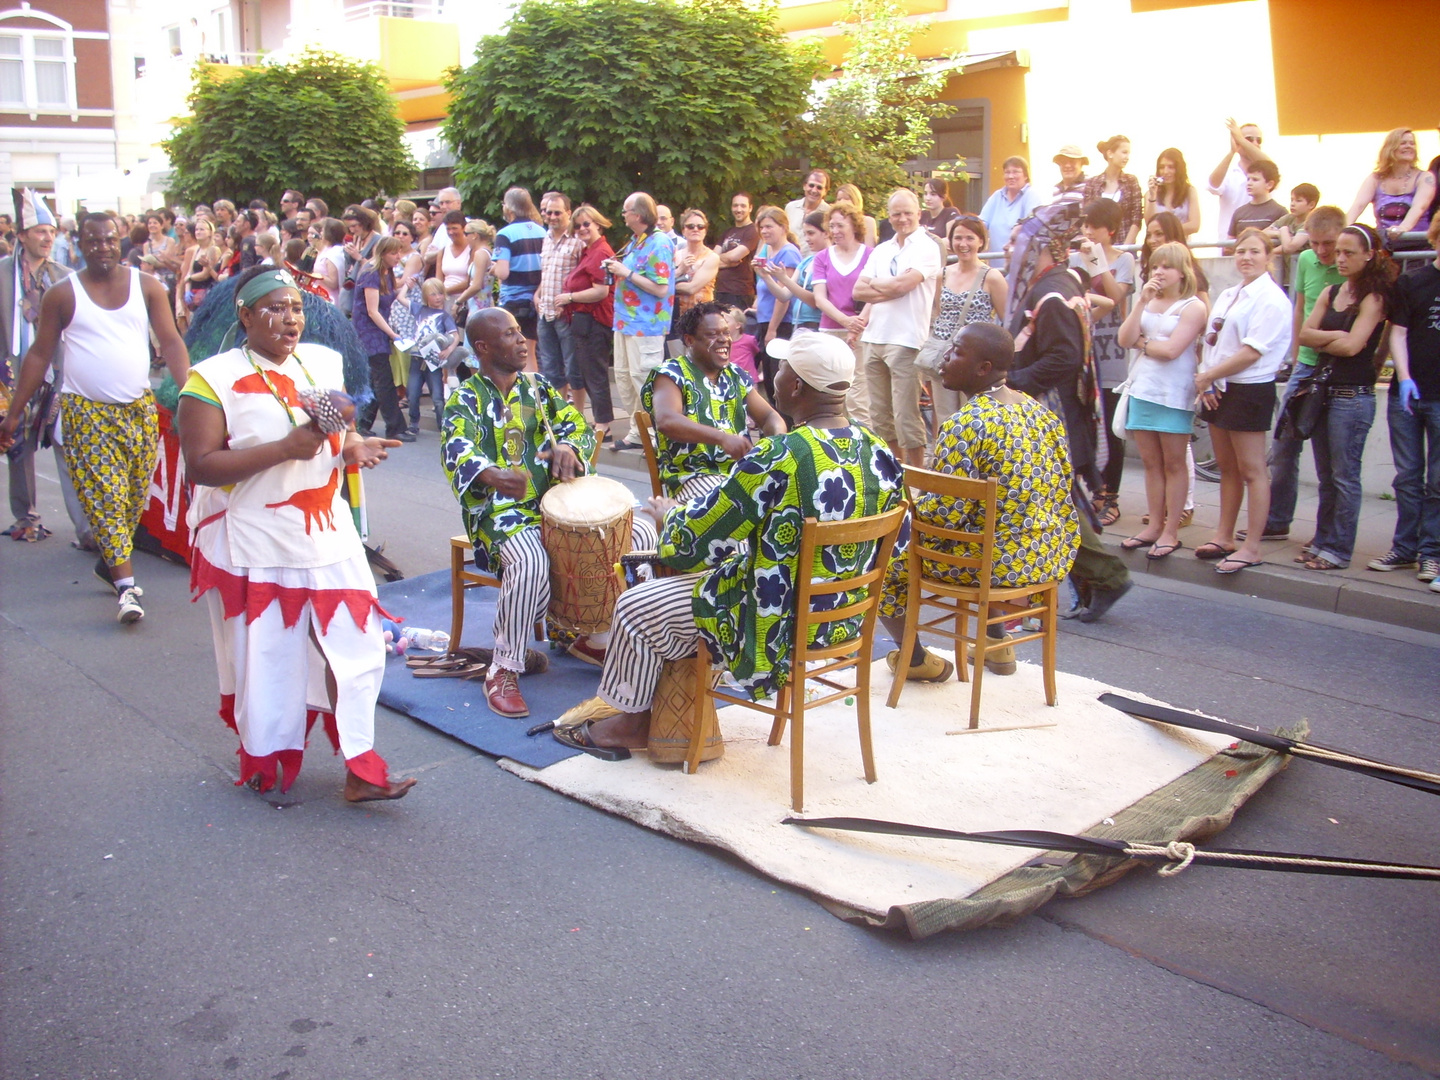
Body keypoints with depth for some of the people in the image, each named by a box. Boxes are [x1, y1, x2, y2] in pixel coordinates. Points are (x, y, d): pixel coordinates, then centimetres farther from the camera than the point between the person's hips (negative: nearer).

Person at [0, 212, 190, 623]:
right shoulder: (62, 294, 2)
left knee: (135, 496, 8)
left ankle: (110, 561, 29)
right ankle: (127, 584, -10)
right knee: (104, 497, -8)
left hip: (140, 408, 2)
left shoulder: (147, 287, 4)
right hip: (86, 412, -2)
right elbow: (39, 354, 5)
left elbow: (171, 343, 0)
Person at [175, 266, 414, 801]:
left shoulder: (323, 363, 8)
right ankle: (264, 760, 28)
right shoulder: (214, 380, -10)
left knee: (354, 646, 1)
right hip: (253, 548, -5)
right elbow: (201, 466, -18)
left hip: (328, 539, 5)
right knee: (263, 657, 7)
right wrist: (287, 448, -24)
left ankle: (359, 768, 10)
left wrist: (354, 448, -3)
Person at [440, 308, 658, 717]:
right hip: (500, 511, -6)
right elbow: (457, 453, -24)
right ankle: (503, 672, -20)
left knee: (642, 533, -9)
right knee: (531, 564, -39)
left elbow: (578, 425, 11)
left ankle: (595, 637, 6)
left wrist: (569, 447, -16)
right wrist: (494, 475, -47)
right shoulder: (466, 399, -5)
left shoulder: (537, 387, 14)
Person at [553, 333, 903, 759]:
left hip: (781, 628, -8)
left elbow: (693, 542, -19)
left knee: (637, 607, 10)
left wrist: (669, 515, 6)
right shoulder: (879, 453, -4)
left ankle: (632, 722, 30)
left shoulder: (777, 458, -27)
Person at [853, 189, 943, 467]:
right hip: (874, 338, 7)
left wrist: (875, 284, 1)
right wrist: (890, 289, -7)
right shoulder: (881, 251, 16)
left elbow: (902, 285, -17)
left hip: (905, 341, -7)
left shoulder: (926, 248, -4)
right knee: (880, 415, 12)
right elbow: (858, 291, 8)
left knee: (905, 417, -6)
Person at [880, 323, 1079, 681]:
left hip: (1000, 563, -8)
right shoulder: (1040, 410, 4)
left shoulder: (964, 425, -20)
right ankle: (998, 645, 41)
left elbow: (945, 513, -22)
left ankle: (917, 660, 21)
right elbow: (1064, 483, 13)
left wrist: (905, 508, -2)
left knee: (887, 555, 9)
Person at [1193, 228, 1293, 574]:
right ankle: (1224, 536, 26)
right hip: (1218, 389, 8)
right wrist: (1204, 378, -4)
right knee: (1227, 468, 16)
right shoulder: (1227, 296, 14)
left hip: (1249, 390, -8)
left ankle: (1251, 548, 3)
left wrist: (1207, 376, -12)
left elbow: (1252, 353, -19)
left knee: (1251, 470, -2)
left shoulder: (1271, 299, -13)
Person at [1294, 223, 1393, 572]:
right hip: (1324, 390, 7)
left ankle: (1339, 550, 3)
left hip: (1353, 396, -7)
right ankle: (1322, 542, 19)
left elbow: (1352, 346, -17)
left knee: (1344, 476, -3)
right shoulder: (1331, 294, 13)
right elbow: (1304, 334, 3)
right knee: (1326, 477, 12)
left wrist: (1320, 342, -2)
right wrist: (1334, 336, -13)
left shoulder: (1373, 299, -7)